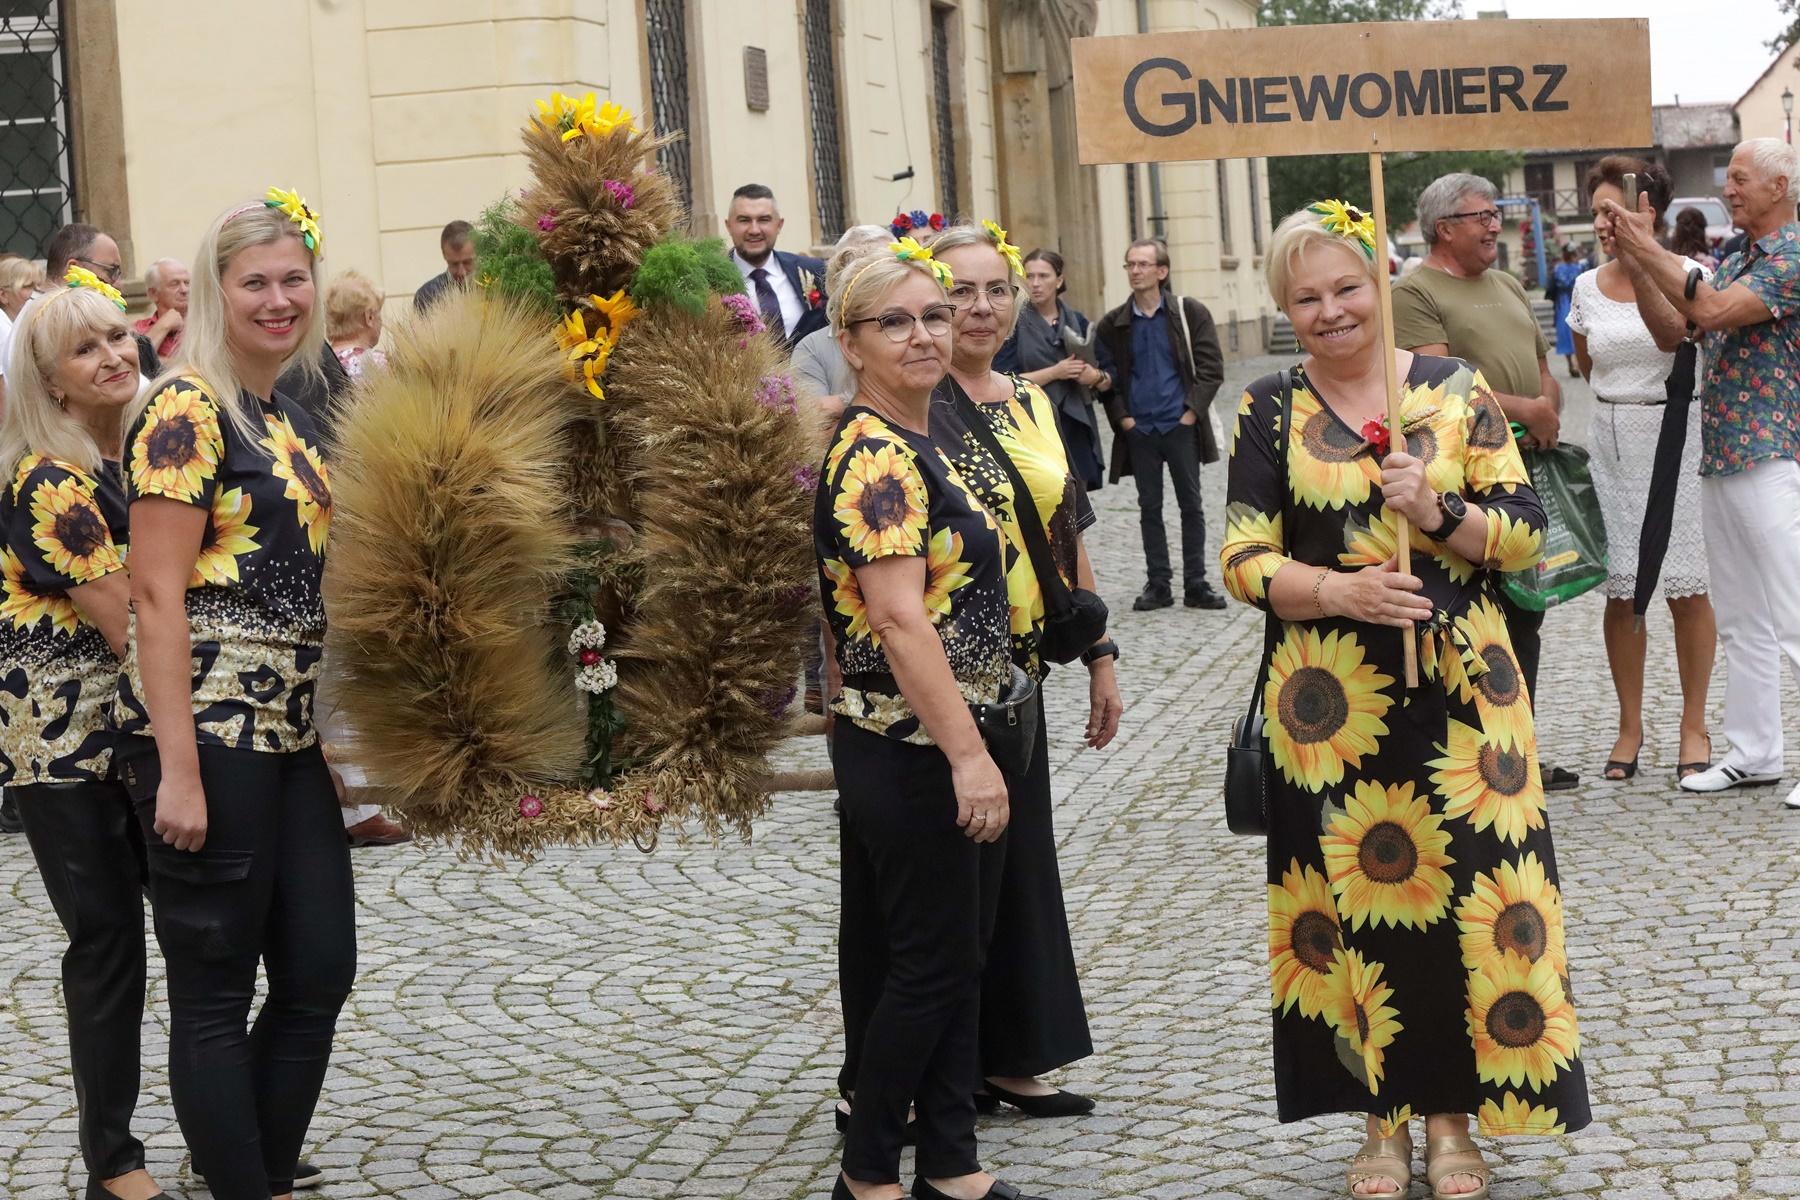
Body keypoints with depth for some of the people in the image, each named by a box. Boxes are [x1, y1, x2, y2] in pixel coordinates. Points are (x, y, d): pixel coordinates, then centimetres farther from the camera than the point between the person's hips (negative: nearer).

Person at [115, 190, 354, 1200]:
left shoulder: (297, 419, 15)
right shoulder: (187, 409, -9)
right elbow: (159, 595, -15)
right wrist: (177, 769, -19)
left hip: (294, 731, 8)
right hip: (209, 730, -8)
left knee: (320, 975, 10)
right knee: (216, 992, 1)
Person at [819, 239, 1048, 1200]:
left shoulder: (913, 443, 12)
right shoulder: (874, 457, -18)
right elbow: (901, 620, -24)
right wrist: (968, 755, -26)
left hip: (941, 747, 10)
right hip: (909, 751, -10)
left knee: (961, 954, 13)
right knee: (928, 963, -1)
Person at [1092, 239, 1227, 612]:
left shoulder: (1190, 312, 1)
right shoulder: (1113, 325, 6)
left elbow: (1211, 367, 0)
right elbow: (1107, 376, 9)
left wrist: (1193, 411, -9)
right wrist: (1122, 417, -3)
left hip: (1181, 426, -2)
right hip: (1139, 429, 2)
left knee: (1191, 505, 2)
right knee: (1149, 508, 5)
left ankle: (1196, 585, 8)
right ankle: (1158, 585, 11)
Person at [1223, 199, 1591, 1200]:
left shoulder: (1456, 388, 3)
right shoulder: (1272, 411, 3)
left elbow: (1526, 533, 2)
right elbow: (1245, 563, -1)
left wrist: (1439, 513, -17)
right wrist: (1337, 592, -19)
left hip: (1459, 687, 0)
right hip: (1329, 700, 0)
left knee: (1468, 891, 1)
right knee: (1355, 896, 5)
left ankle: (1454, 1117, 17)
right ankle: (1386, 1119, 20)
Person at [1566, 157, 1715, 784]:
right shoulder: (1587, 288, 8)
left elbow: (1672, 334, -23)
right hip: (1610, 443, 4)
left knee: (1686, 588, -1)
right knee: (1619, 590, 4)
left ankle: (1693, 726, 9)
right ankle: (1630, 726, 14)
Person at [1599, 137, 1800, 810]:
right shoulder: (1737, 260, 17)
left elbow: (1714, 311, -23)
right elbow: (1672, 326, 14)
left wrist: (1650, 252, -16)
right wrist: (1633, 260, 3)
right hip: (1720, 462, 9)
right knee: (1740, 621, 13)